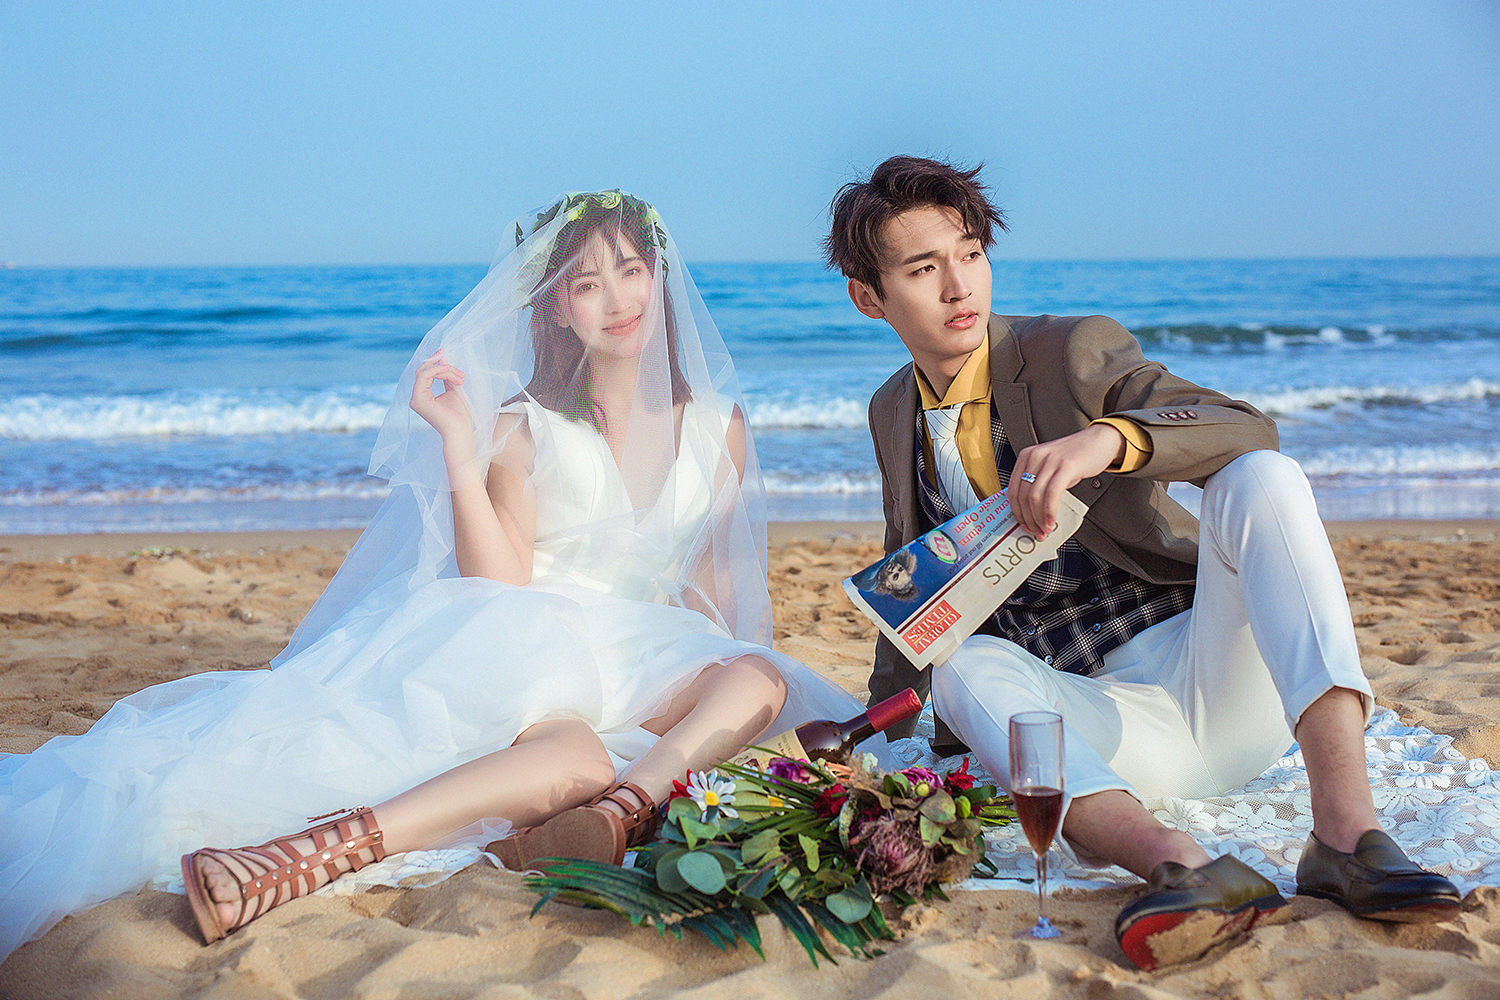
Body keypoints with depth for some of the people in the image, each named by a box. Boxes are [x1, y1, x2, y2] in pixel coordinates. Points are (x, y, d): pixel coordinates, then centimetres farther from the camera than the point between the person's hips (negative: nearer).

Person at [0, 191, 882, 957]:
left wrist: (733, 675, 3)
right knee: (577, 762, -39)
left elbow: (718, 585, 19)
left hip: (653, 668, 4)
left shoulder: (718, 427, 12)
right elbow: (500, 587, -10)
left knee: (763, 679, -31)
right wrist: (457, 444, -15)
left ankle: (620, 811, -53)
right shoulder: (523, 427, 3)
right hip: (527, 647, -4)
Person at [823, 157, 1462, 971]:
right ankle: (1180, 866, -52)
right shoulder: (891, 414, 10)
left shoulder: (1074, 352, -4)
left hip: (1219, 682, -2)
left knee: (1260, 479, -28)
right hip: (1104, 728, 2)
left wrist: (1109, 437, -38)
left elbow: (1249, 430, -20)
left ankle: (1345, 829, -42)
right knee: (967, 666, -29)